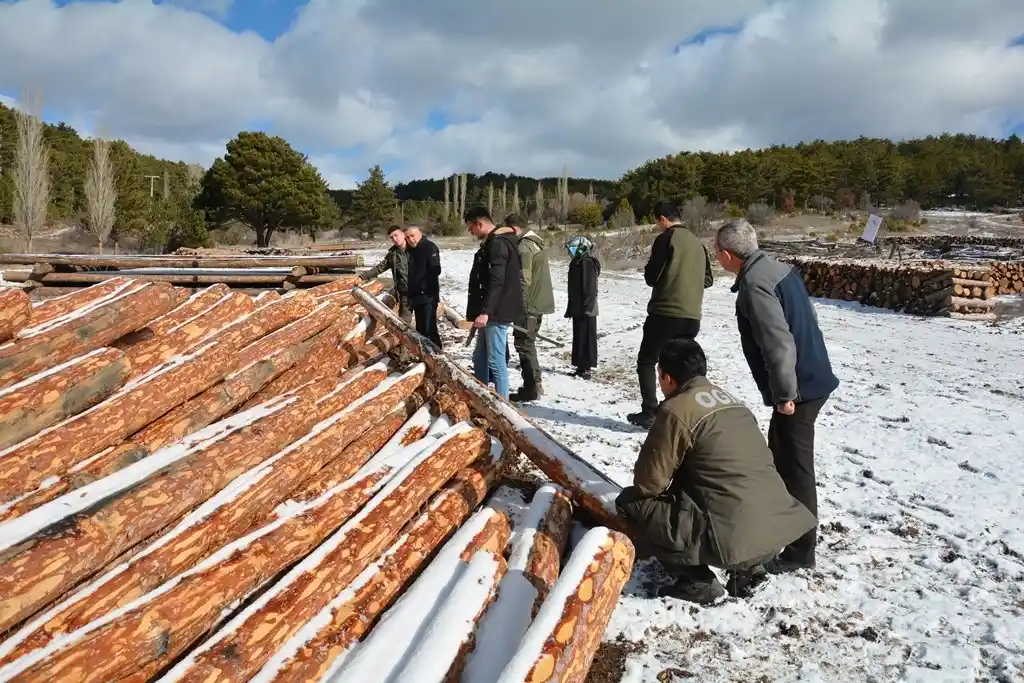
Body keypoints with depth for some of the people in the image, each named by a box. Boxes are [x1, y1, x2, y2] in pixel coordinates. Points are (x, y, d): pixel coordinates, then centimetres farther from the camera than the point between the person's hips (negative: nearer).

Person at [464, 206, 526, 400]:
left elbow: (497, 282, -25)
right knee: (480, 358, 17)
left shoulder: (498, 243, -16)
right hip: (491, 312, 11)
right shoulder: (492, 242, 17)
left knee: (496, 362, -6)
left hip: (497, 312, -11)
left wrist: (485, 311, -28)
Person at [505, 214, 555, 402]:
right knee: (528, 344, 17)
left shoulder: (524, 247, -16)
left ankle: (531, 388, -1)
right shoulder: (536, 242, 16)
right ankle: (535, 384, 22)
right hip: (540, 302, 10)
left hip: (529, 304, -10)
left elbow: (524, 281, -21)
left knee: (523, 344, -4)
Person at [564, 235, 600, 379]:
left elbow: (589, 288, -20)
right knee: (579, 338, 14)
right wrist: (570, 308, 23)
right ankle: (581, 367, 22)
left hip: (585, 310, -10)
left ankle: (585, 369, -2)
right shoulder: (577, 263, 16)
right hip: (578, 309, 10)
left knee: (585, 339, -6)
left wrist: (587, 307, -23)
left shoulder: (586, 262, -14)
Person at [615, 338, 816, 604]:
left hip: (735, 536, -8)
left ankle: (698, 581, 3)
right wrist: (673, 490, 29)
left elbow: (648, 483, -6)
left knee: (630, 502, 4)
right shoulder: (730, 399, 14)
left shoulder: (676, 410, -9)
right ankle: (748, 566, 18)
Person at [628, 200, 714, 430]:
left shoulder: (665, 239, -7)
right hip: (692, 316, 6)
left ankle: (649, 413, 1)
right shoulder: (697, 242, 12)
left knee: (646, 361, 6)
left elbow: (651, 277, -7)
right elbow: (708, 279, 17)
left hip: (665, 313, -6)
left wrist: (653, 268, 13)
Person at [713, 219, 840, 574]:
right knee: (780, 454, 24)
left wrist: (785, 392, -20)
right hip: (812, 377, 10)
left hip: (799, 387, -10)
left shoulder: (754, 285, -21)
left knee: (795, 465, -1)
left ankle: (801, 548, 11)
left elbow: (778, 342, -26)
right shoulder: (778, 269, 9)